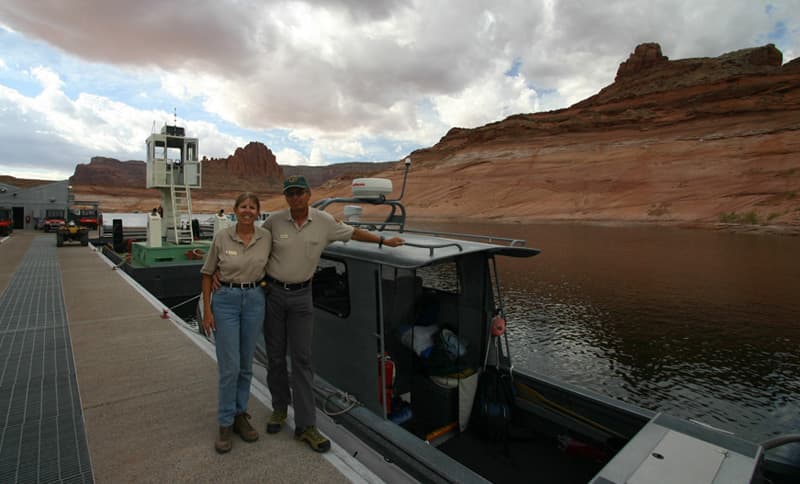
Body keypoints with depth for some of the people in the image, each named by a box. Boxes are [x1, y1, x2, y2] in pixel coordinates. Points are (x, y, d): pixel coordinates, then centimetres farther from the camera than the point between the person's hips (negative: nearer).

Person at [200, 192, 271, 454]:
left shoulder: (266, 237, -2)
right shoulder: (222, 237, -6)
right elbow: (207, 274, 0)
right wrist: (207, 310, -3)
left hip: (254, 300, 2)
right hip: (226, 300, -2)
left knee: (246, 365, 12)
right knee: (229, 367, -2)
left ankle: (240, 415, 29)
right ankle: (225, 424, 16)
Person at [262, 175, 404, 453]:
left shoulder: (324, 222, -5)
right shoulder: (274, 221, -6)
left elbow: (352, 233, 8)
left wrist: (384, 241, 9)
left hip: (301, 296, 0)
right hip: (273, 292, 1)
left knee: (302, 359, 0)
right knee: (275, 356, 11)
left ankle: (305, 426, 7)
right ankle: (279, 408, 33)